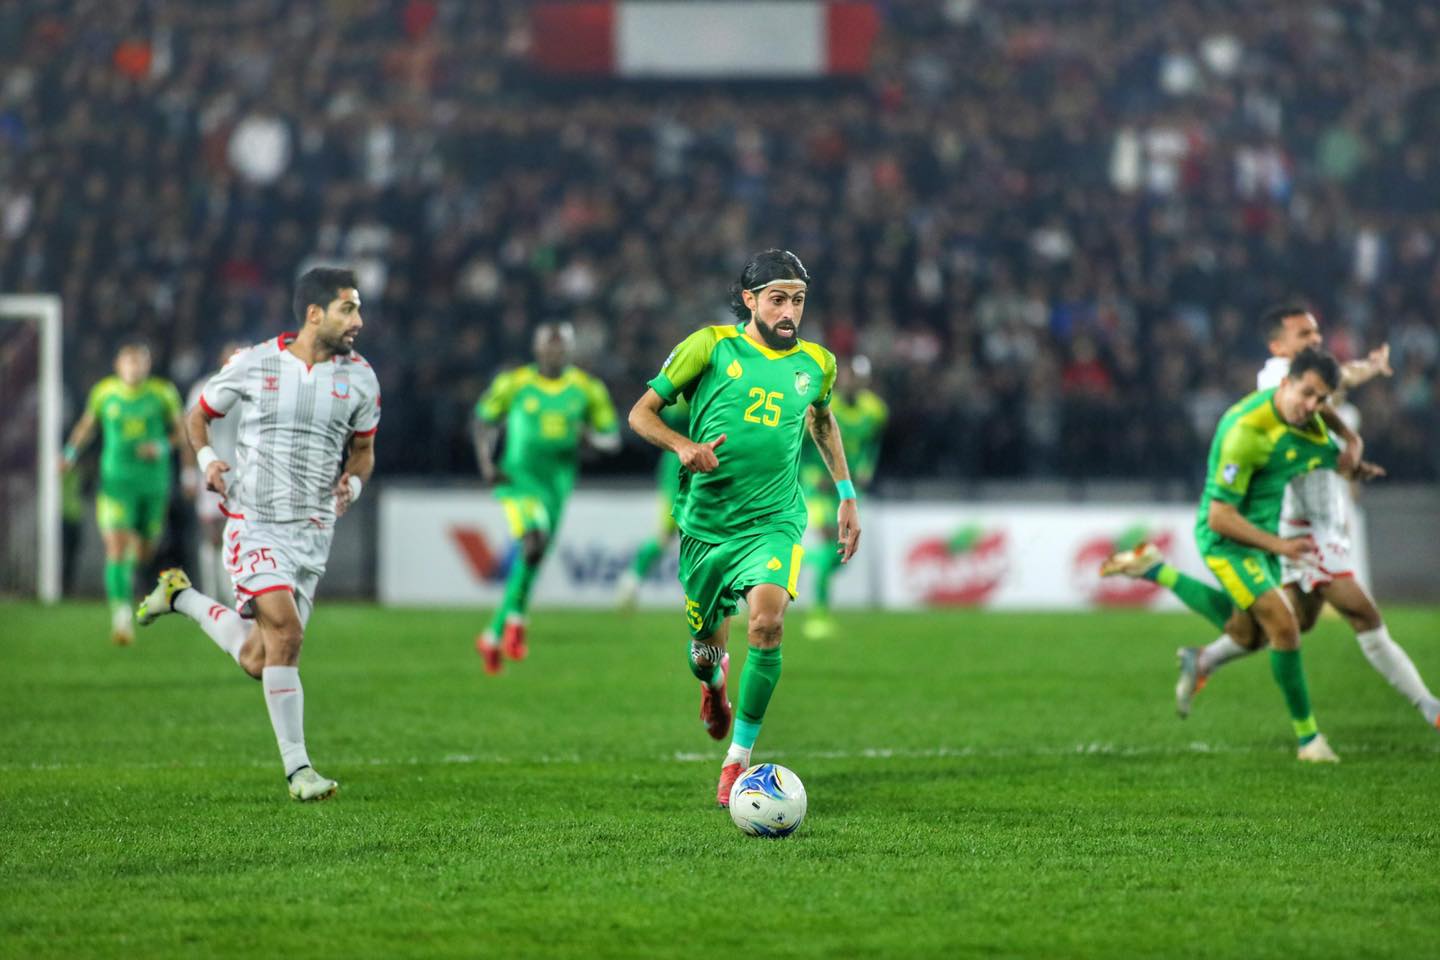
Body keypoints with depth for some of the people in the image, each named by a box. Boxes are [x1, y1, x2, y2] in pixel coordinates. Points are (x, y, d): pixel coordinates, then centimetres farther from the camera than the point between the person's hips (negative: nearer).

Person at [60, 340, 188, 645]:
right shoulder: (104, 391, -1)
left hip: (153, 481, 1)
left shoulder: (163, 393, -3)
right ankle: (121, 615, -18)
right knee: (116, 548, -16)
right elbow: (88, 423, 16)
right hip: (117, 481, -1)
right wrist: (71, 453, 5)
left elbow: (180, 430, 6)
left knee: (145, 551, 16)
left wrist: (162, 447, -13)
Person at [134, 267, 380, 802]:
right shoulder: (253, 365, -3)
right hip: (254, 521, -4)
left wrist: (352, 483, -4)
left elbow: (363, 449, 18)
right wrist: (207, 459, -8)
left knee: (257, 661, 4)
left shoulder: (359, 378, 4)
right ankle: (297, 768, -13)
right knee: (286, 630, -22)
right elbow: (199, 415, 12)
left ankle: (180, 596, 32)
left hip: (312, 532, 4)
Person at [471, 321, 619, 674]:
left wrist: (590, 436, -15)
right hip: (518, 475, -4)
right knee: (535, 538, -29)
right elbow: (484, 420, 9)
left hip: (557, 482, 4)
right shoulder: (514, 383, -4)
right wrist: (486, 463, -5)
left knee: (528, 561, 9)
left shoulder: (587, 390, 2)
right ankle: (516, 619, -12)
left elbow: (612, 438, 8)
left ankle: (494, 635, 25)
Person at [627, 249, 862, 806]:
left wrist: (847, 497, 23)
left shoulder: (815, 364, 5)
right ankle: (713, 678, 52)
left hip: (774, 521, 0)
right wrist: (684, 446, -20)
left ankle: (739, 758, -13)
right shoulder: (711, 347, -5)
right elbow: (641, 412, -1)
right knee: (706, 648, 10)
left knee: (766, 624, -26)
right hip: (706, 523, 0)